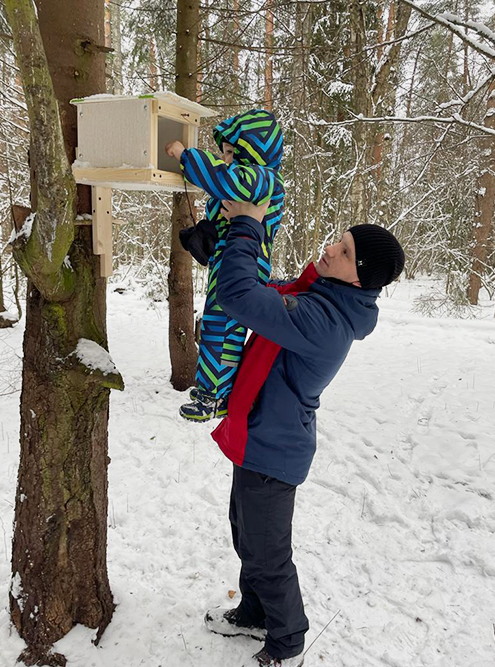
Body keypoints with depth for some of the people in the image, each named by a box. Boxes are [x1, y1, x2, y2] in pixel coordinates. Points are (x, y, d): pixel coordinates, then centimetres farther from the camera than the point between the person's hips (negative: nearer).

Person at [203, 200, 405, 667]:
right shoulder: (330, 300, -1)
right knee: (247, 537, 27)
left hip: (272, 451, -10)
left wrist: (245, 227, -26)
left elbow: (237, 294, -39)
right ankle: (254, 614, 50)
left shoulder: (320, 317, -31)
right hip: (261, 440, 10)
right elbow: (264, 295, 13)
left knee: (267, 555, 12)